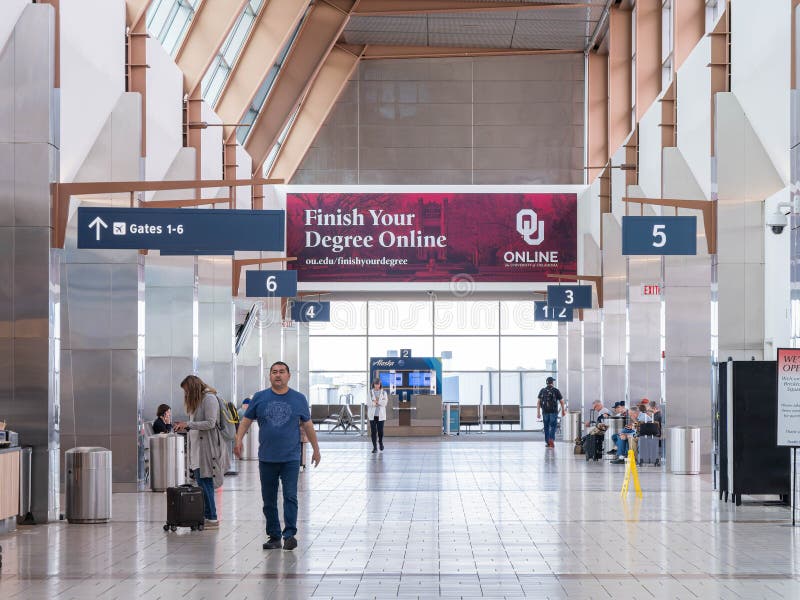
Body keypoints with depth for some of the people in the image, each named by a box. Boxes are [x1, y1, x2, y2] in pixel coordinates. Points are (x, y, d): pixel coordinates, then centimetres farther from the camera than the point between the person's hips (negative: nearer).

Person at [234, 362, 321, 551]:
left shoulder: (299, 399, 5)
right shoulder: (260, 398, 5)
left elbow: (307, 425, 12)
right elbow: (246, 420, 7)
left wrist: (316, 449, 13)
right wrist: (238, 440, -7)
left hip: (291, 458, -2)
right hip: (267, 458, 2)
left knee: (290, 497, -11)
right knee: (269, 500, 6)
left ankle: (290, 534, -10)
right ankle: (274, 537, 15)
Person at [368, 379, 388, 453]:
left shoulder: (383, 392, 4)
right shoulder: (370, 392, 3)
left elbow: (385, 402, -6)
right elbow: (369, 403, -5)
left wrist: (376, 402, -14)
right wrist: (377, 402, -14)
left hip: (380, 414, 0)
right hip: (372, 414, 0)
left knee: (380, 430, -1)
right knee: (373, 431, -4)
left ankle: (380, 442, 31)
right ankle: (375, 447, 2)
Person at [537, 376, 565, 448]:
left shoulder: (542, 391, 5)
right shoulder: (556, 390, -1)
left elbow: (538, 402, 0)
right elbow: (561, 401, 3)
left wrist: (538, 412, 1)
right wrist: (563, 410, 16)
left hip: (545, 411, 3)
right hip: (554, 411, -3)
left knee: (546, 426, 13)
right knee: (553, 426, -1)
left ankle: (547, 442, 17)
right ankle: (551, 440, -20)